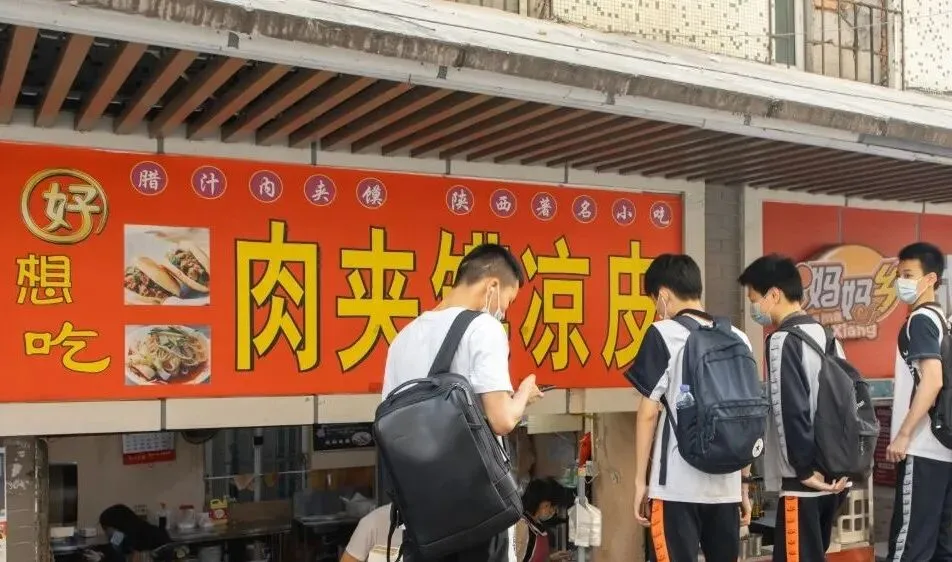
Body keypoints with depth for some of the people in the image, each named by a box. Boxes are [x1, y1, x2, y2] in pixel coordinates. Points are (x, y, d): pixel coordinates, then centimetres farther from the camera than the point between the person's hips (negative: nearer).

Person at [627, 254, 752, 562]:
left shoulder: (663, 334, -5)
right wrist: (744, 485, 19)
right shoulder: (738, 338, 9)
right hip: (726, 485, 5)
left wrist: (640, 480, -1)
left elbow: (649, 412, -7)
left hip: (677, 485, -5)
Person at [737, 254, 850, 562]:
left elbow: (790, 411, -21)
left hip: (806, 482, -9)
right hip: (833, 476, 9)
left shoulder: (783, 341, -14)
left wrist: (805, 470, -14)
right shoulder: (827, 337, 12)